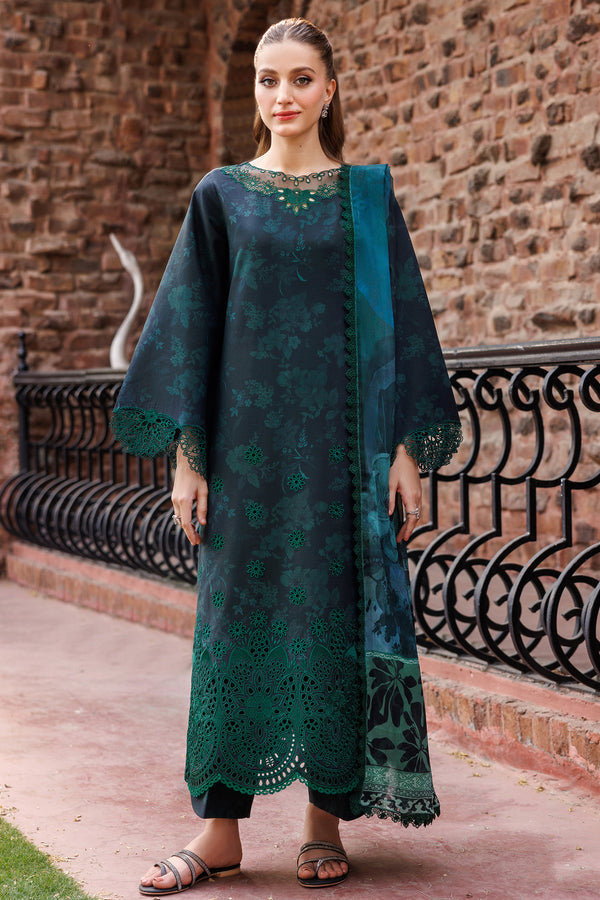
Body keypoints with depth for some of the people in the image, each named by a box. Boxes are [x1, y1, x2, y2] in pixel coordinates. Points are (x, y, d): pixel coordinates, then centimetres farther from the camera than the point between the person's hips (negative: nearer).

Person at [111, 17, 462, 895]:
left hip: (344, 443, 0)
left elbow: (402, 319, 5)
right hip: (250, 437, 0)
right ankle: (222, 825, 9)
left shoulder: (367, 194, 7)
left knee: (340, 617, 2)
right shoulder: (222, 197, 7)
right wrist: (187, 454, -3)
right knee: (239, 616, 1)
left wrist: (407, 448, -2)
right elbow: (189, 324, 4)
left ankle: (327, 817, 14)